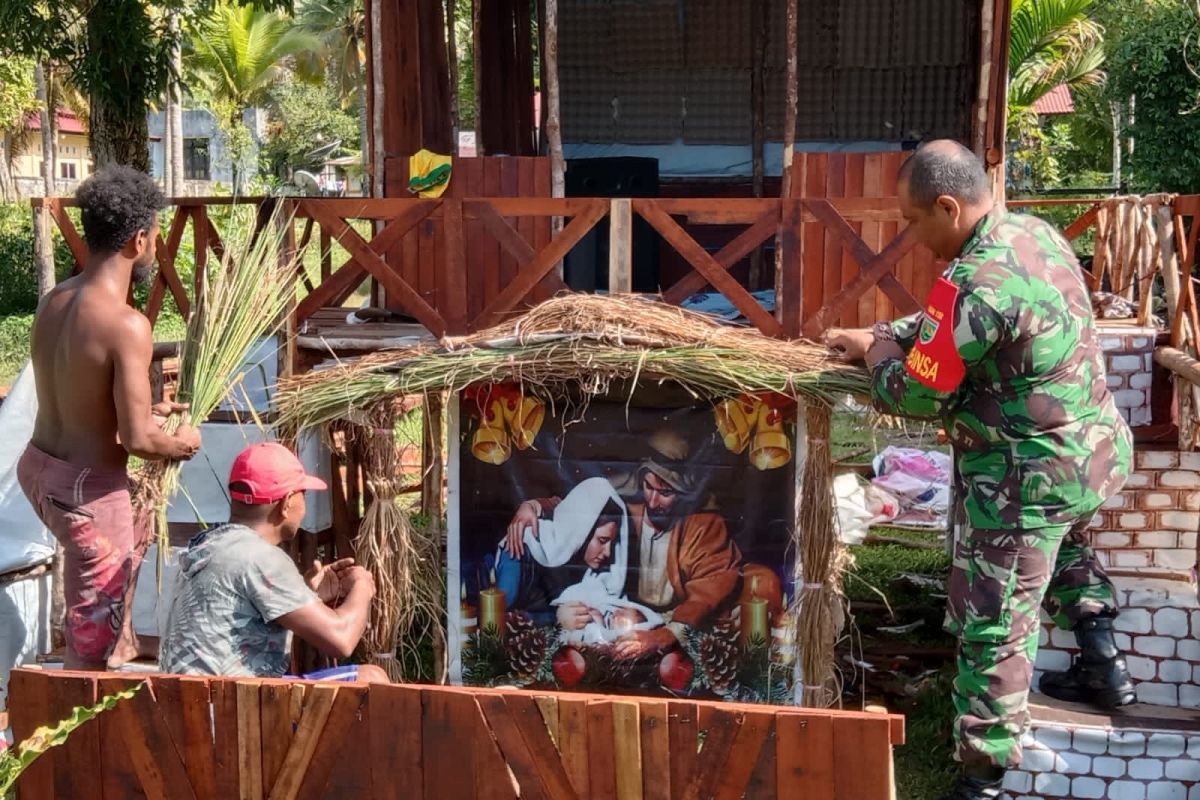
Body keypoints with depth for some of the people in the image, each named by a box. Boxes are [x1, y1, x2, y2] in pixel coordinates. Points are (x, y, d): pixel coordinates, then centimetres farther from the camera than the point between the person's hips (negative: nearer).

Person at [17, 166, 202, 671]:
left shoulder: (54, 299, 1)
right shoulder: (126, 325, -25)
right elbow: (137, 441, -26)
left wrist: (146, 409, 20)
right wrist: (182, 443, -5)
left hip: (38, 466, 9)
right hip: (86, 487, -9)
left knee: (134, 533, 38)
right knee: (91, 642, 6)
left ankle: (120, 647, 54)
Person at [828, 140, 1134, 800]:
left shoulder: (972, 286, -28)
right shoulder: (1036, 233, 1)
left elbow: (914, 396, -18)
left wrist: (876, 351, 0)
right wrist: (886, 333, 9)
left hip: (1027, 475, -10)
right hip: (1092, 448, 10)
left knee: (993, 627, 1)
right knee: (1065, 547, 37)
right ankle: (1102, 666, 52)